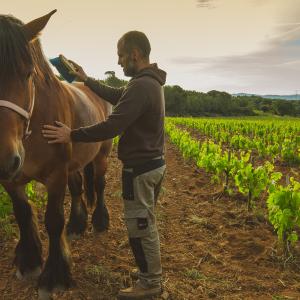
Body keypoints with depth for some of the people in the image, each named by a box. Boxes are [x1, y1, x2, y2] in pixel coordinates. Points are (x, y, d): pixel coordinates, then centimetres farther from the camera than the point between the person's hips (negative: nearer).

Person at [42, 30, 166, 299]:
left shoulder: (141, 87, -23)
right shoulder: (151, 83, 11)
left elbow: (112, 127, -27)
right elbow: (116, 96, 24)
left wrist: (72, 135, -19)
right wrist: (86, 80, 26)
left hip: (140, 169, -10)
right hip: (154, 164, 10)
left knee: (139, 227, 4)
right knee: (146, 224, 21)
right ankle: (151, 272, 36)